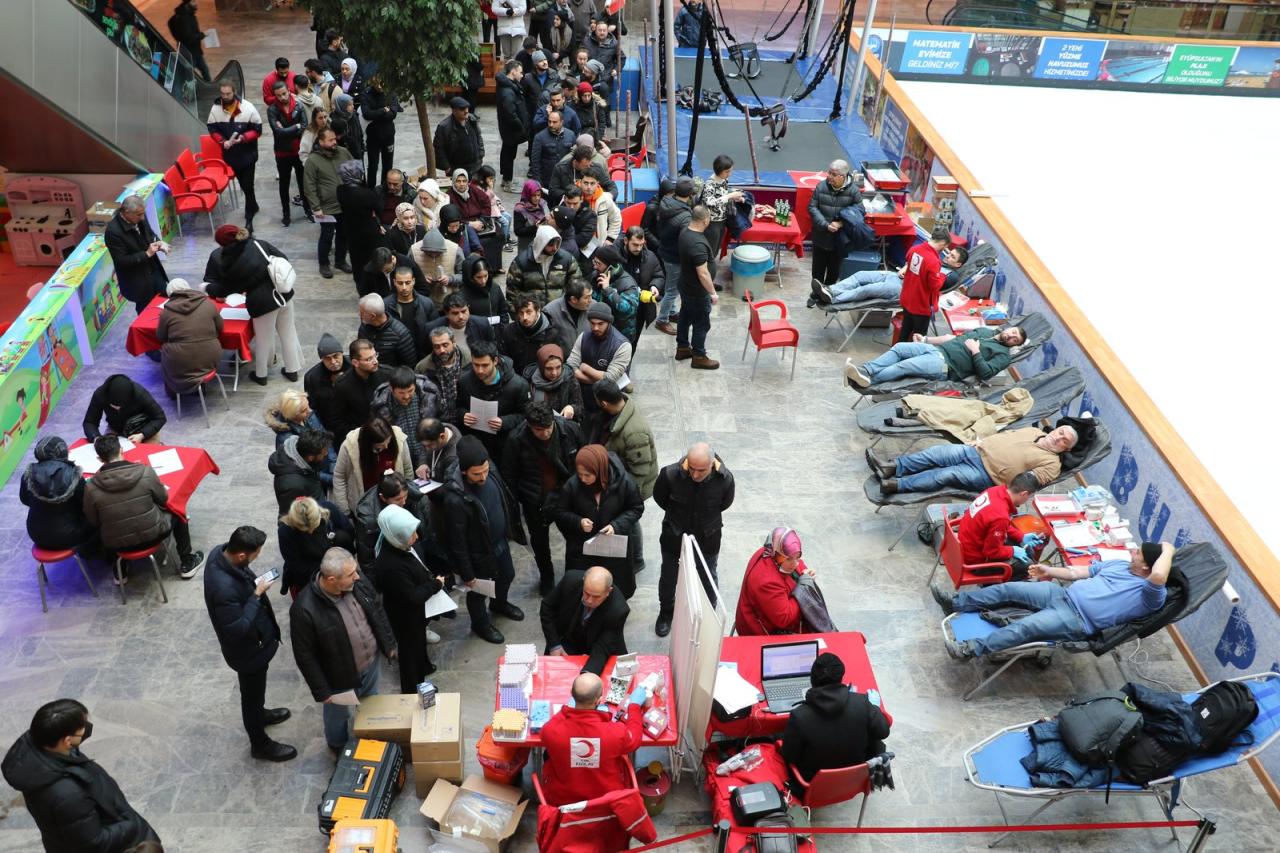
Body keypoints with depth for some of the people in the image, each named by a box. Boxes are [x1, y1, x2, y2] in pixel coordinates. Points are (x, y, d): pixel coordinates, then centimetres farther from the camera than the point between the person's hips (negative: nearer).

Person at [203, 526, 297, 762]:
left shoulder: (221, 551, -17)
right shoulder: (224, 588, -43)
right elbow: (238, 629, -33)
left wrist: (254, 583, -7)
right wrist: (257, 595, -30)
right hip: (247, 648, -8)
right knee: (252, 692, 17)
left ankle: (259, 713, 61)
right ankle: (260, 744, 41)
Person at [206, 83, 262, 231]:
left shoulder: (248, 108, -15)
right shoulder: (215, 109, -5)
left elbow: (257, 130, -12)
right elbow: (212, 129, 2)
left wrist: (243, 138, -27)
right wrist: (223, 141, -16)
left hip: (247, 153, -4)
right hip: (229, 153, 4)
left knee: (248, 185, -3)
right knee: (243, 183, 18)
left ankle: (249, 217, 5)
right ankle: (253, 207, 40)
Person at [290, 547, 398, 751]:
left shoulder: (358, 583, -18)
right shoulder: (304, 609, -34)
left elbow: (378, 611, 1)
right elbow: (305, 656, -22)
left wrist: (389, 644, 8)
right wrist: (321, 691, -15)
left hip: (371, 663, 5)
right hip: (340, 678, -5)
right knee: (338, 716, 24)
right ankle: (339, 750, 54)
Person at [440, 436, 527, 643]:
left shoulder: (491, 471, -19)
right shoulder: (455, 500, -38)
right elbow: (457, 543, -25)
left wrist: (510, 530, 14)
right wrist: (466, 574, -15)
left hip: (500, 542, 6)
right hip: (478, 554, -6)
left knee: (507, 575, 31)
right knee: (478, 592, 22)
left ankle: (499, 604, 62)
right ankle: (480, 624, 51)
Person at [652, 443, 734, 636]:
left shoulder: (725, 479, -28)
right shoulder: (670, 474, -31)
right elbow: (659, 497, -7)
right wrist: (677, 515, 4)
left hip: (708, 539, 0)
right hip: (674, 536, 0)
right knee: (668, 577, 23)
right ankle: (666, 612, 51)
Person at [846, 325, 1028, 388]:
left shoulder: (1003, 354, 6)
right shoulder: (986, 332, 28)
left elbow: (985, 373, -11)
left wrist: (975, 351, -10)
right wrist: (926, 339, 20)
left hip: (945, 365, -7)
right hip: (937, 349, 8)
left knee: (904, 366, -27)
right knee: (899, 348, -13)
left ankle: (867, 380, -34)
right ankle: (863, 370, -25)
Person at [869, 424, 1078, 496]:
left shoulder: (1052, 463, 2)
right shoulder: (1033, 431, 22)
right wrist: (980, 441, 12)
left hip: (989, 476, -6)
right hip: (978, 451, 6)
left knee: (947, 475, -26)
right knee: (943, 451, -19)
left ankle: (896, 485, -31)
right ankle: (892, 467, -24)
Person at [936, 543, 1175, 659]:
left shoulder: (1151, 595, -9)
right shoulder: (1120, 564, 17)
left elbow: (1158, 576, -32)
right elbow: (1081, 571, 23)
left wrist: (1167, 550, -15)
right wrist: (1049, 571, 18)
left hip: (1078, 620, -8)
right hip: (1063, 594, 8)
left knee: (1024, 627, -27)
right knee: (1007, 589, -3)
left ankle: (971, 649, -28)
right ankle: (955, 604, 3)